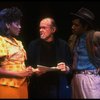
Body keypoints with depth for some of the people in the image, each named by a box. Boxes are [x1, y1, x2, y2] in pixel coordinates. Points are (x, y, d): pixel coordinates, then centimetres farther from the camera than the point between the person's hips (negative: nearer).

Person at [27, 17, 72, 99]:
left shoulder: (63, 45, 3)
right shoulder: (33, 45, 4)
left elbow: (70, 67, 7)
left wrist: (66, 69, -14)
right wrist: (35, 72, -14)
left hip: (59, 90, 0)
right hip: (39, 90, 0)